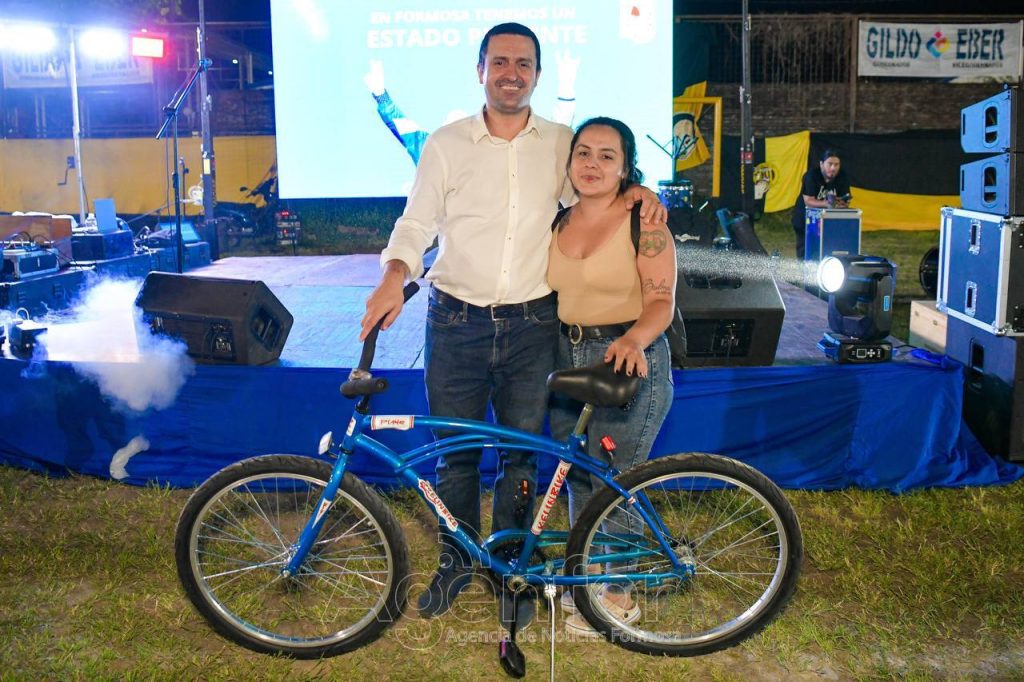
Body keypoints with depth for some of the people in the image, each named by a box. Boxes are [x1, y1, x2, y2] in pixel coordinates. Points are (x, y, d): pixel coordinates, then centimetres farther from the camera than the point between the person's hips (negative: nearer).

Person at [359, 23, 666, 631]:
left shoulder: (562, 145, 4)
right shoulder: (447, 144, 1)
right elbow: (417, 223, 1)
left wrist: (636, 191, -3)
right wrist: (396, 275, -18)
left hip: (531, 325, 1)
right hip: (457, 322, 0)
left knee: (521, 454, 10)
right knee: (455, 452, 10)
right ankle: (457, 562, 32)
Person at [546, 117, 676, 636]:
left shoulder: (643, 222, -9)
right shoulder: (559, 222, 9)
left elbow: (661, 301, -15)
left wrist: (633, 341, -33)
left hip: (629, 360, -6)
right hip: (568, 357, 6)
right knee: (577, 476, 15)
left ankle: (618, 596, 18)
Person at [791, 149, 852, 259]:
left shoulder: (842, 177, -10)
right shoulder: (812, 174, -21)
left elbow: (846, 202, -13)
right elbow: (808, 201, -27)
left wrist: (840, 203, -37)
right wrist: (827, 203, -42)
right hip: (805, 218, -3)